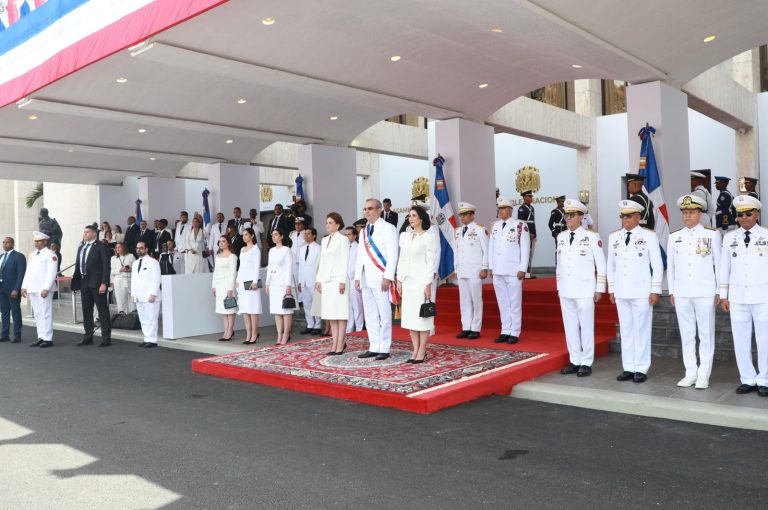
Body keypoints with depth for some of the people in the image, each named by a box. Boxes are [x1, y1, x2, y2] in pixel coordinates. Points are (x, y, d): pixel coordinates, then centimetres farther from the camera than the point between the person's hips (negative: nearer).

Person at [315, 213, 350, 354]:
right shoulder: (325, 240, 16)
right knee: (330, 313, 6)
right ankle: (335, 343, 10)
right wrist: (318, 279, 12)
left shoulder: (343, 239, -3)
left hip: (338, 279, -7)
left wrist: (342, 281, -15)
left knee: (340, 313, -5)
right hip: (326, 279, 7)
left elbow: (345, 261, -9)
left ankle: (340, 344, -2)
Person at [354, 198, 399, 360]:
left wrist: (387, 277, -16)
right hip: (366, 280, 7)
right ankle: (374, 347, 18)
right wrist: (357, 277, 13)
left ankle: (384, 349, 4)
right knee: (370, 316, 10)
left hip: (381, 279, -7)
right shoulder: (364, 230, 18)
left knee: (384, 315, -3)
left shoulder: (388, 229, -3)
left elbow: (392, 255, -9)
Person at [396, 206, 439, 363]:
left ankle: (422, 352, 5)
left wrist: (428, 284, -12)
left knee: (422, 316, -2)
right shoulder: (404, 236, 12)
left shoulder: (428, 237, -4)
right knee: (409, 316, 6)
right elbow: (401, 259, 14)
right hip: (407, 281, 6)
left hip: (422, 280, -6)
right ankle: (415, 350, 14)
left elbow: (431, 262, -7)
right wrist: (399, 280, 8)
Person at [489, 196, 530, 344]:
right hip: (497, 272, 5)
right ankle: (505, 331, 16)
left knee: (514, 303, 1)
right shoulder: (495, 226, 12)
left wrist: (522, 269, -10)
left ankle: (514, 333, 7)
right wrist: (491, 267, 11)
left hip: (513, 272, -5)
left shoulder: (520, 226, -4)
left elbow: (525, 249, -6)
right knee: (502, 303, 9)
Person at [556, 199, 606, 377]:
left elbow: (601, 264, -4)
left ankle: (586, 363, 12)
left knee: (586, 327, 2)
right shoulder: (560, 237, 9)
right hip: (565, 291, 5)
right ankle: (575, 361, 19)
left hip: (584, 291, -5)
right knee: (570, 326, 10)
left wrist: (600, 289, -5)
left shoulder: (591, 236, -7)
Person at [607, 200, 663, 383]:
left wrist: (655, 290, -6)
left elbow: (657, 265, -3)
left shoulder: (649, 236, -3)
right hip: (621, 292, 4)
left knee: (641, 330, 1)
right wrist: (611, 289, 11)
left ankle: (641, 369, 10)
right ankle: (628, 368, 15)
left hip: (641, 292, -4)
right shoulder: (614, 237, 9)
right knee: (625, 330, 8)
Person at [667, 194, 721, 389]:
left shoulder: (712, 234, 1)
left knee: (706, 334, 3)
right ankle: (690, 373, 16)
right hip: (681, 293, 3)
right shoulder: (674, 237, 9)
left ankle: (703, 375, 10)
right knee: (687, 334, 7)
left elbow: (719, 264, 2)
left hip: (705, 292, -3)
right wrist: (671, 291, 9)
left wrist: (718, 291, -1)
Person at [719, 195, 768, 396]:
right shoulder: (729, 238, 8)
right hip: (737, 297, 2)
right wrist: (723, 295, 8)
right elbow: (724, 267, 11)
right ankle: (748, 380, 14)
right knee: (741, 340, 4)